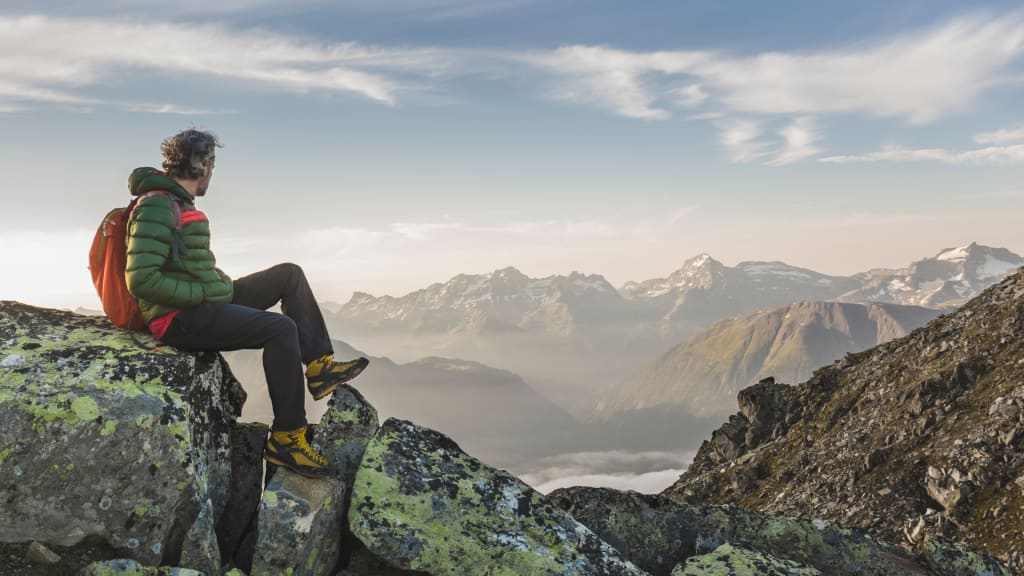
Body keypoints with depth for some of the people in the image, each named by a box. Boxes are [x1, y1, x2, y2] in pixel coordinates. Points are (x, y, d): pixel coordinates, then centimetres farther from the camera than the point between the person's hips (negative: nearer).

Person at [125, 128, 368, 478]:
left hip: (202, 303, 10)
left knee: (289, 275, 8)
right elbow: (141, 280, -24)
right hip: (180, 318, -10)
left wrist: (218, 281, 9)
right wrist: (205, 292, -18)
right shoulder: (158, 207, -16)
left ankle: (320, 366, 1)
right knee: (281, 328, -25)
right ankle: (285, 440, -18)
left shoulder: (178, 202, 16)